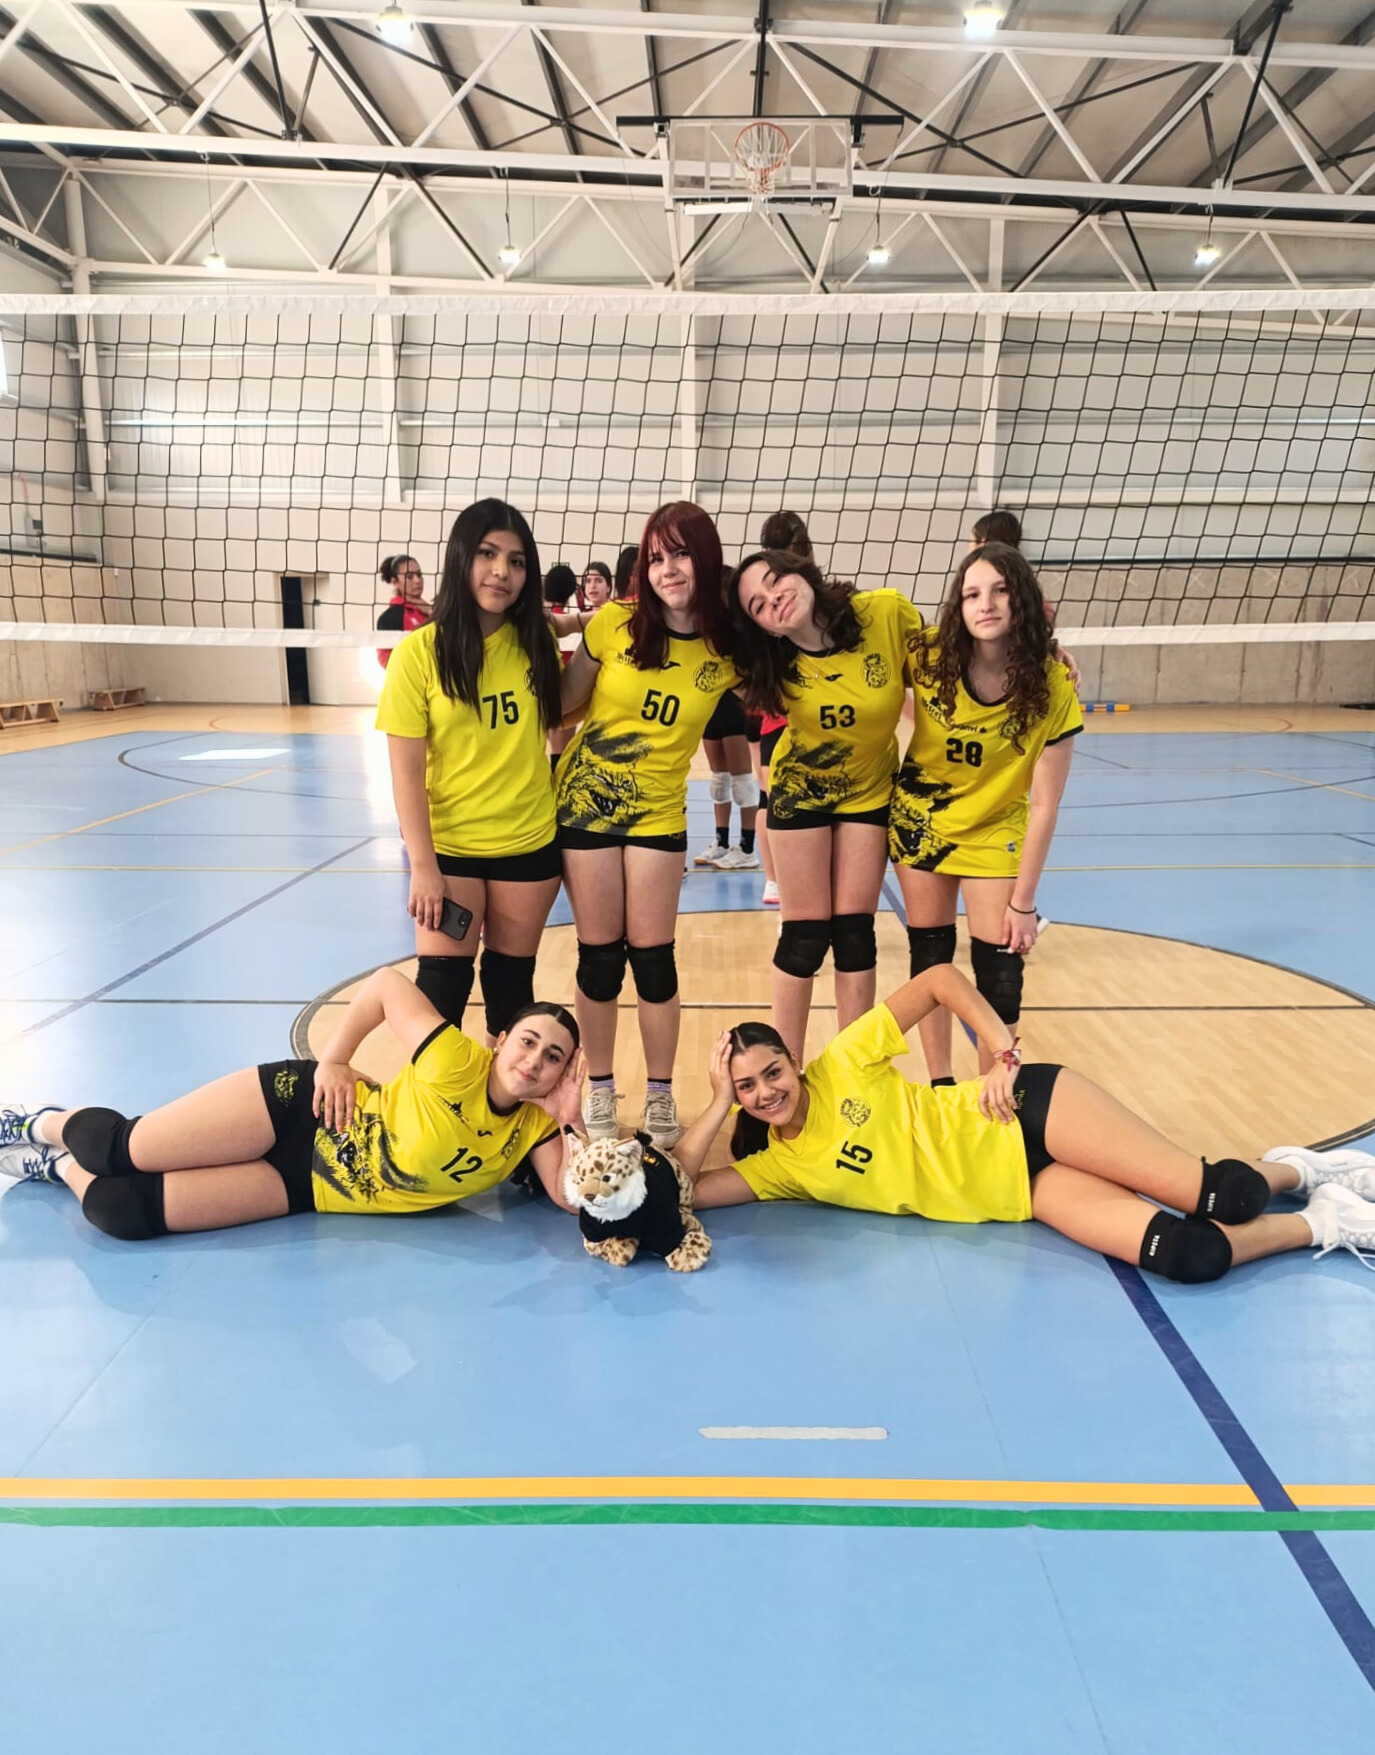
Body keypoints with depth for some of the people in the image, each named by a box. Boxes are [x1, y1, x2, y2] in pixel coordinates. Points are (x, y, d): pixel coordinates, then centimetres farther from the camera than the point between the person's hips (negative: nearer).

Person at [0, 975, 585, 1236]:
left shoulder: (533, 1126, -8)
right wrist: (331, 1061, -13)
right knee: (120, 1150, -6)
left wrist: (574, 1121, -28)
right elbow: (385, 984, -14)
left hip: (311, 1187, 3)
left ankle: (57, 1165, 26)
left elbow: (574, 1196, -15)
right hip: (303, 1109, -3)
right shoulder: (459, 1065, -21)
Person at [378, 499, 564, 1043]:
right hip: (449, 845, -2)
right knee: (441, 982, -2)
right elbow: (406, 769, -11)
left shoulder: (536, 643, -2)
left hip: (530, 843, 3)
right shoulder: (420, 651, -10)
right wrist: (422, 866, -14)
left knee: (511, 977, 13)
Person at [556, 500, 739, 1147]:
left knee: (652, 956, 3)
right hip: (585, 803, 0)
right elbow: (566, 702, 2)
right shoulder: (615, 623, -9)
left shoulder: (728, 649, -6)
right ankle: (600, 1091, 25)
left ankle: (660, 1096, 22)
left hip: (658, 814, 1)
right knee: (600, 955, 6)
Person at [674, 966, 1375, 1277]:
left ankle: (1300, 1172, 19)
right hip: (1025, 1190, 3)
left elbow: (939, 977, -6)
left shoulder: (842, 1066, -8)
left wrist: (1003, 1053, -16)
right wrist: (718, 1103, -11)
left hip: (1031, 1112, -3)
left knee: (1220, 1196, -18)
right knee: (1189, 1256, -19)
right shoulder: (777, 1166, 2)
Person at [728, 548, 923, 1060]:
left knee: (854, 932, 3)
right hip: (800, 791, -1)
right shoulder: (778, 664, -20)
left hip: (869, 791, 1)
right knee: (804, 935, 1)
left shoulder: (889, 614, -23)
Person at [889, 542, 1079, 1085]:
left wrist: (1023, 901, -15)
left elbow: (1044, 804, -18)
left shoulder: (1053, 685, -23)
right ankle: (939, 1087, 25)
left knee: (1000, 969, -4)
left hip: (995, 830, -1)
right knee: (929, 956, 8)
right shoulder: (929, 656, -20)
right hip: (920, 820, 1)